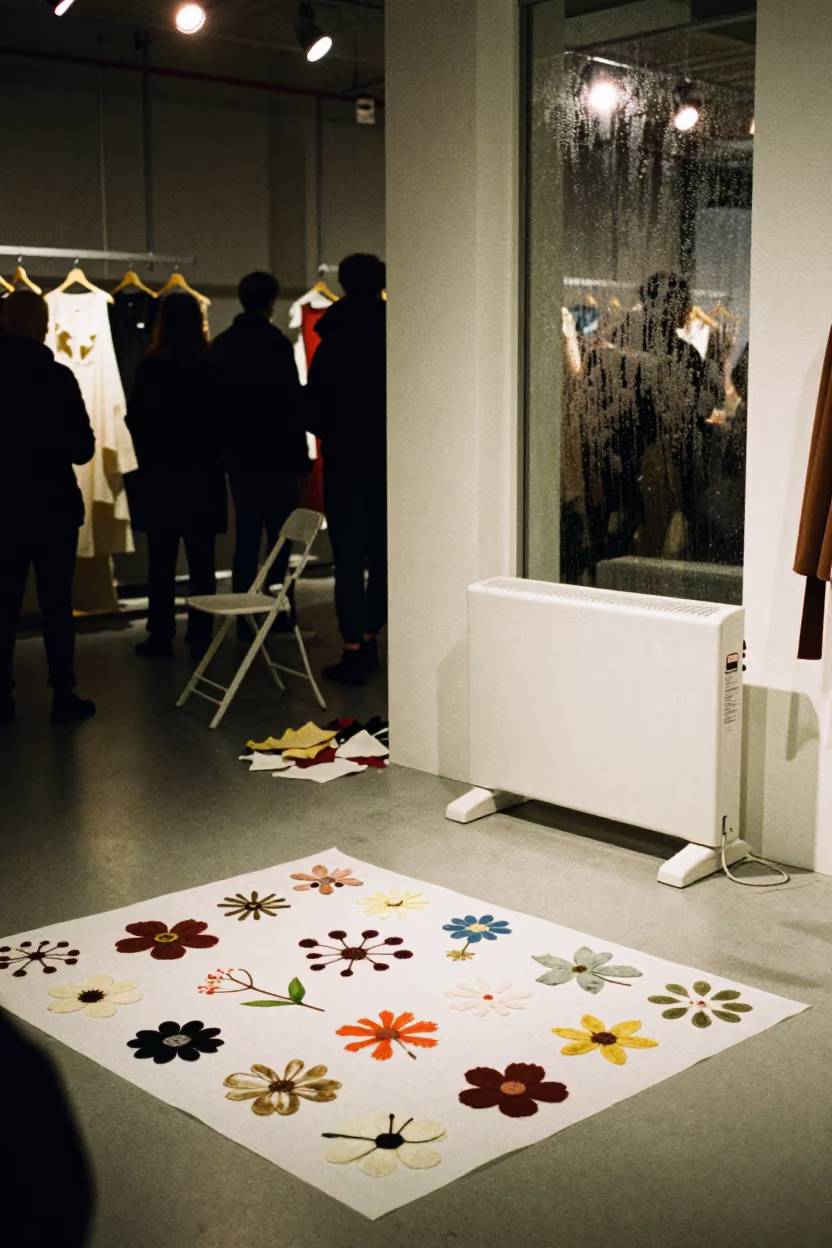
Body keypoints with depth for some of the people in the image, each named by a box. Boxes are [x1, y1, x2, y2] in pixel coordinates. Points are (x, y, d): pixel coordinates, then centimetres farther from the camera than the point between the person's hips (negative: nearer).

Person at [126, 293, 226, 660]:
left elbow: (135, 420, -1)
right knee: (201, 561, 5)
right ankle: (200, 637, 7)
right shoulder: (211, 366, -4)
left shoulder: (151, 366, -7)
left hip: (159, 473, -1)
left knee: (162, 561, 3)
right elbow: (222, 419, 2)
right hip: (202, 472, 1)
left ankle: (161, 637, 5)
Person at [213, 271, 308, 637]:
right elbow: (292, 404, -11)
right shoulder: (276, 343, -11)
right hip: (274, 455, -5)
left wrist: (226, 448, 16)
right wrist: (300, 457, -7)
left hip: (238, 455, 5)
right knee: (279, 537, 2)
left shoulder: (221, 345, 6)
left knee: (246, 535, 10)